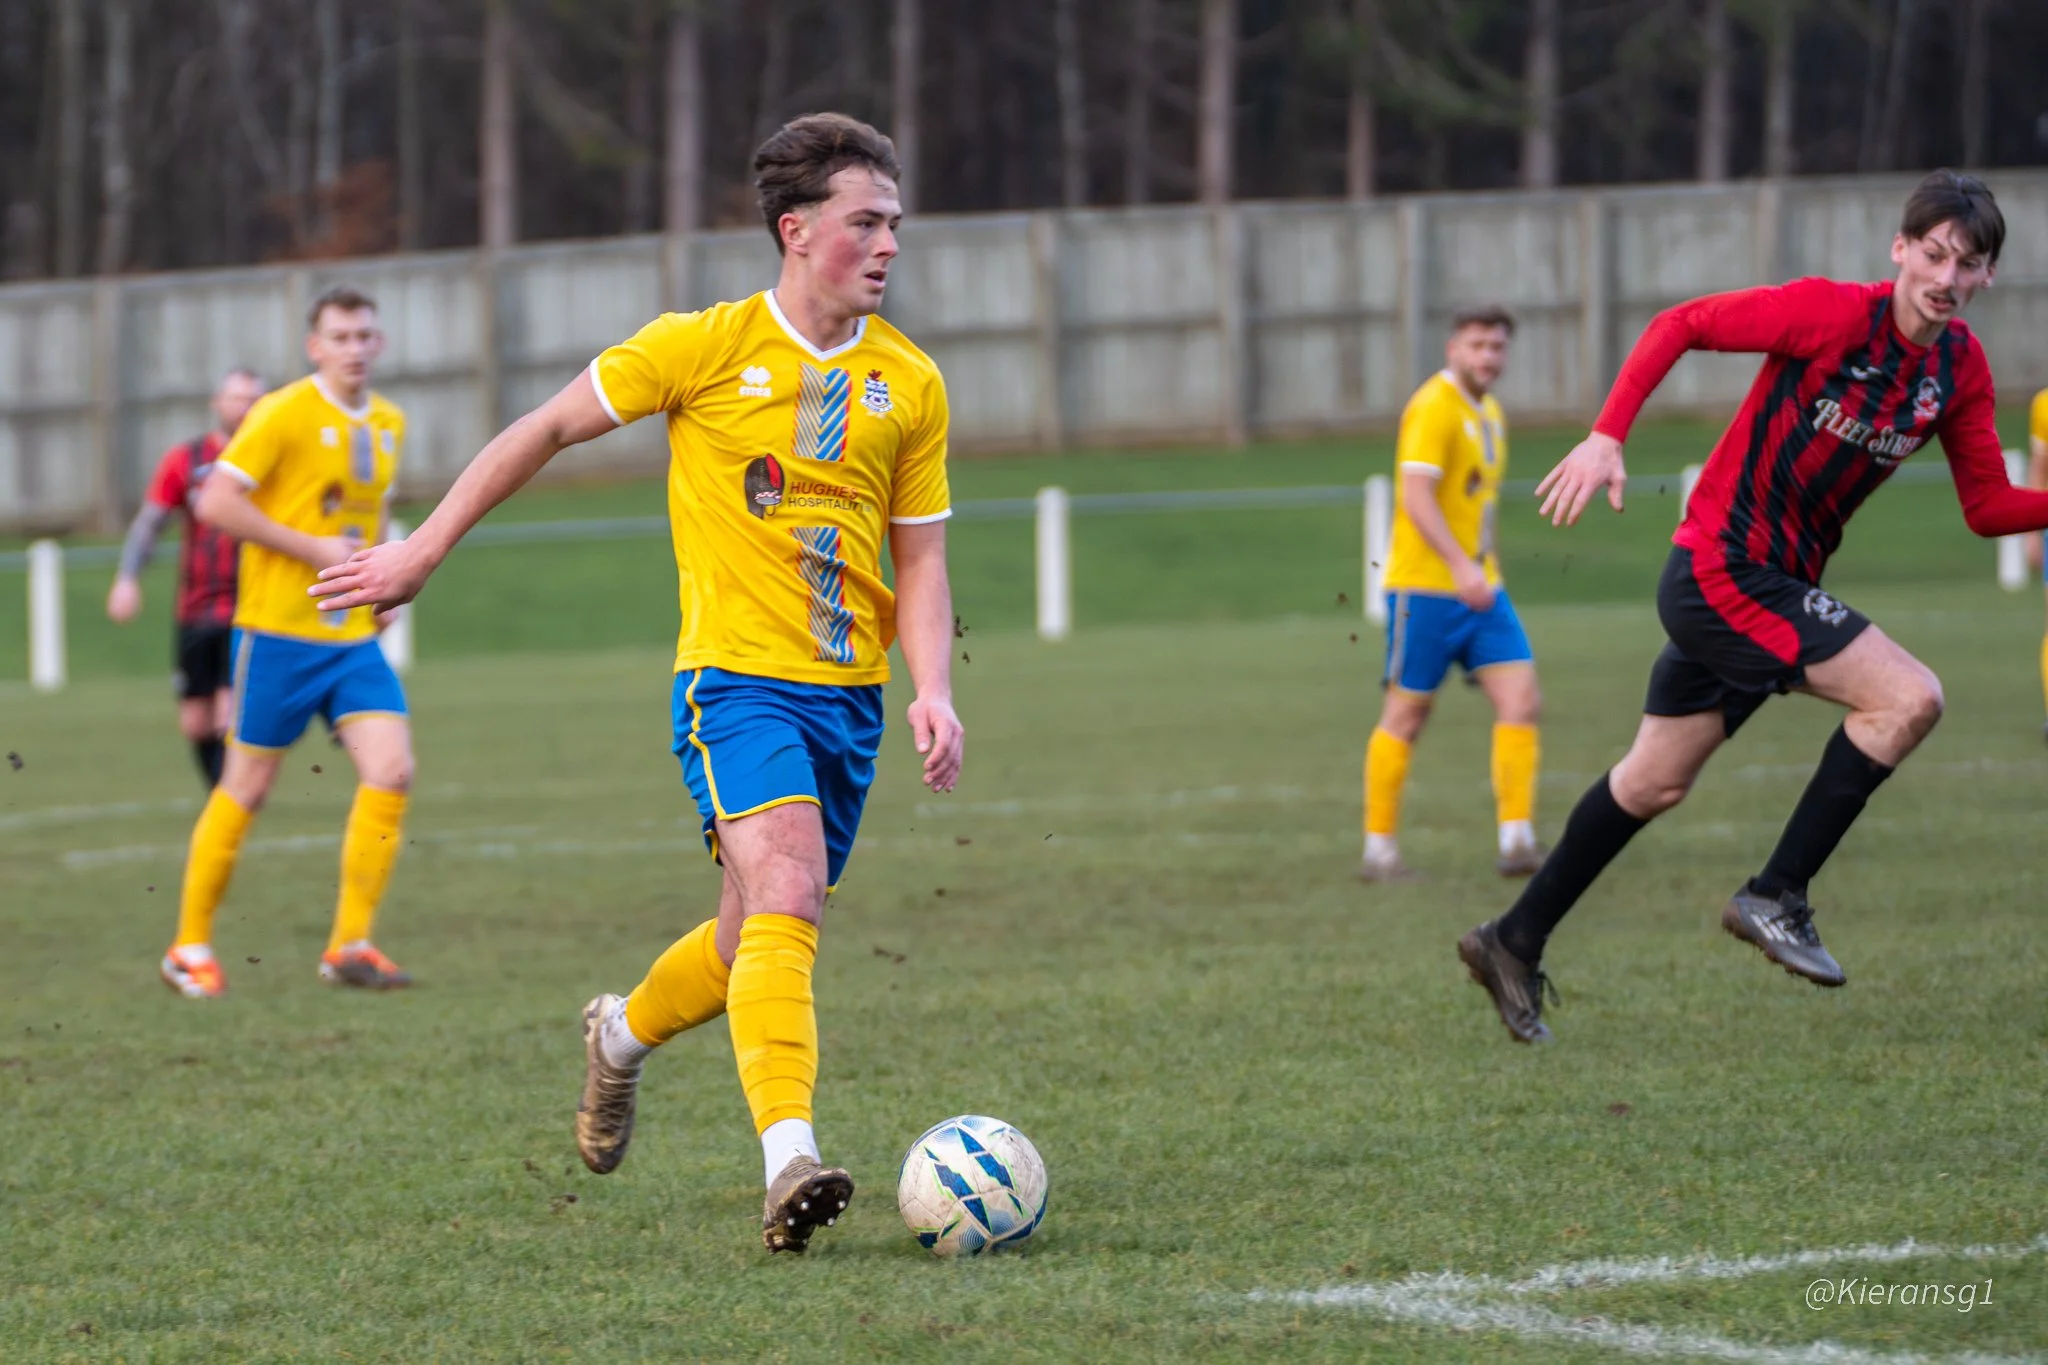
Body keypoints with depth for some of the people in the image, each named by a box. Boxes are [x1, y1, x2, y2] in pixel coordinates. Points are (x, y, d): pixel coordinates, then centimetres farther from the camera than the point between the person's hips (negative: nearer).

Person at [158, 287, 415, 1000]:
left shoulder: (389, 425, 11)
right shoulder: (284, 414, -11)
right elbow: (216, 503, -17)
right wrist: (313, 551, -18)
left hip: (354, 637, 6)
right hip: (278, 632, -6)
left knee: (391, 771, -10)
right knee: (248, 787, 1)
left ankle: (349, 946, -2)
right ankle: (189, 947, 16)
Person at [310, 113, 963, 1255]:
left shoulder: (911, 386, 7)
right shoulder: (705, 347, -4)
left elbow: (920, 562, 11)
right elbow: (549, 430, 5)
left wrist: (934, 693, -5)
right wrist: (425, 550, 7)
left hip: (849, 692, 5)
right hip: (736, 676, -5)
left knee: (760, 942, 12)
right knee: (787, 900, -24)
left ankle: (626, 1034, 42)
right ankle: (790, 1159, -32)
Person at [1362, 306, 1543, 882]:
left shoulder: (1489, 414, 15)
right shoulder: (1434, 408, -13)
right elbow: (1417, 497, -23)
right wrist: (1461, 567, -33)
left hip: (1480, 589, 8)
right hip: (1424, 587, -8)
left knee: (1521, 699, -6)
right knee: (1407, 715, -1)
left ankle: (1516, 841, -8)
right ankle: (1379, 850, 8)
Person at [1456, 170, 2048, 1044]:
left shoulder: (1961, 369, 3)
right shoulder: (1834, 315, -18)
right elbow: (1681, 324, -13)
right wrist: (1607, 437, -21)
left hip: (1775, 581, 8)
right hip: (1722, 569, -8)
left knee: (1654, 784, 17)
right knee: (1907, 696, -19)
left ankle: (1515, 944, 30)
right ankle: (1776, 898, -11)